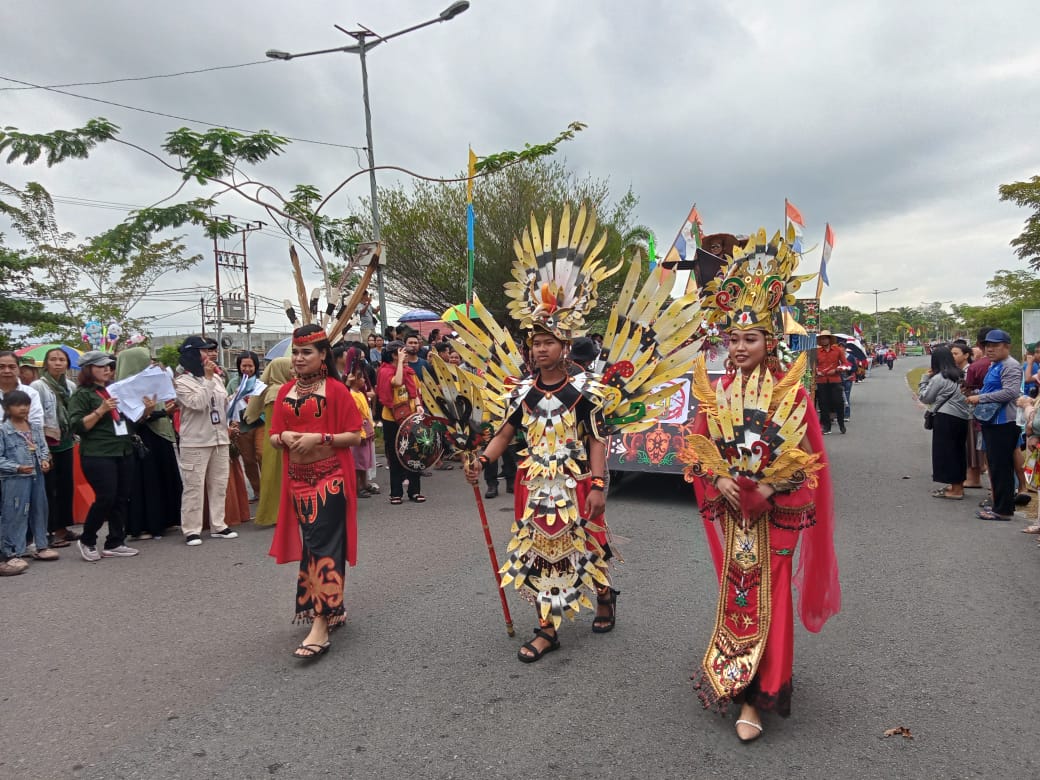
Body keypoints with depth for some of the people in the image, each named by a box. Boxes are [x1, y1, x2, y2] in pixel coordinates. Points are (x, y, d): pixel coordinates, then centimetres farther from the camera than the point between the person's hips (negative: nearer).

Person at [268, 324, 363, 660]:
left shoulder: (336, 389, -7)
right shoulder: (286, 392, 10)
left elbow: (355, 435, -8)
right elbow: (274, 438, 13)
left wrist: (319, 438, -19)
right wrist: (284, 437, -9)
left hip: (330, 479, -6)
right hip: (297, 479, 6)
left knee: (323, 546, -8)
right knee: (310, 544, 13)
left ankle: (320, 627, -5)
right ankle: (332, 608, 30)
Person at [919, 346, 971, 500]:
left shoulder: (938, 378, -12)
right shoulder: (959, 376, 13)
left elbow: (925, 398, -4)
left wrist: (925, 378, 4)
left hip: (946, 419, -8)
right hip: (962, 418, 8)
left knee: (946, 451, 0)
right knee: (958, 451, 16)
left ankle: (956, 489, 3)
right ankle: (958, 485, 27)